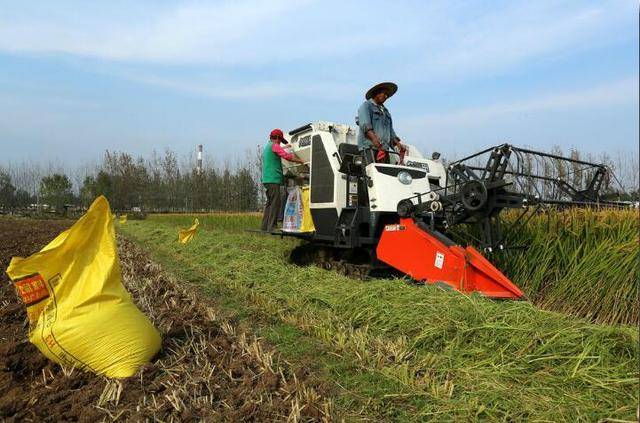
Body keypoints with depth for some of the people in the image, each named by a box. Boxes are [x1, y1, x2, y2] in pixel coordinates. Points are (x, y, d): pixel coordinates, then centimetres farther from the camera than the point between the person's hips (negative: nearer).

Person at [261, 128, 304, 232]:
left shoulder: (266, 147, 24)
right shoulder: (275, 146, -6)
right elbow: (287, 156, -14)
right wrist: (301, 161, -6)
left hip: (266, 179, 10)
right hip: (273, 179, -10)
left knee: (270, 203, 12)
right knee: (275, 203, -10)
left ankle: (265, 226, 13)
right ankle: (271, 227, -13)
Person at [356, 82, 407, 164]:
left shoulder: (386, 111, 31)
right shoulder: (366, 106, 8)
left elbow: (390, 131, 27)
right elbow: (365, 124, -11)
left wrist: (398, 144, 8)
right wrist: (374, 138, -29)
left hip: (384, 149, 7)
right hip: (369, 146, -7)